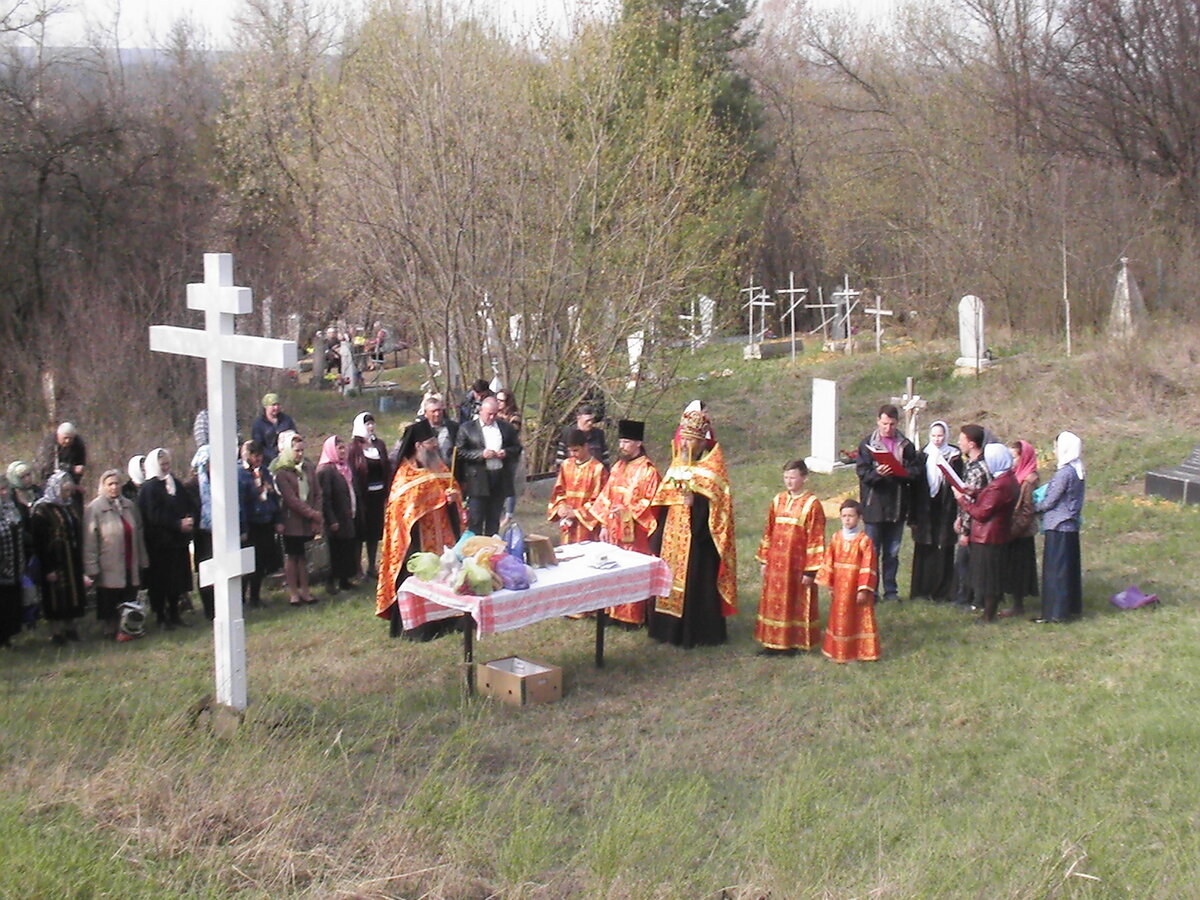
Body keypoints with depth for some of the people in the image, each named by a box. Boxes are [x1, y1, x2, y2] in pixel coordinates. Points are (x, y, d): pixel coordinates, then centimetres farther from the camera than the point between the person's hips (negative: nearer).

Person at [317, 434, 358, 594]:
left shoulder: (345, 467, 11)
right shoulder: (326, 470, -14)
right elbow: (325, 498, -17)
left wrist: (355, 512, 10)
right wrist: (331, 520, -19)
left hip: (349, 517, 8)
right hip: (338, 520, -8)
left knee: (349, 548, 10)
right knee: (337, 550, -1)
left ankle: (345, 579, 20)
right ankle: (332, 582, 9)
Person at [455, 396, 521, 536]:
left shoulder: (506, 428, 12)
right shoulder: (467, 429, 2)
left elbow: (517, 448, 17)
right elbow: (460, 452, -4)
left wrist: (506, 452, -4)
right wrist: (481, 454, -15)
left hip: (500, 481, 3)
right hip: (478, 481, -3)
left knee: (494, 519, 9)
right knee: (475, 520, -2)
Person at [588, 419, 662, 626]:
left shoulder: (648, 471, -9)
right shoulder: (617, 468, 11)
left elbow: (651, 503, -13)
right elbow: (605, 498, 14)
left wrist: (628, 510, -24)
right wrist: (604, 525, 8)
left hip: (635, 533, -6)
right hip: (614, 531, 6)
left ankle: (634, 616, 7)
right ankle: (615, 612, 18)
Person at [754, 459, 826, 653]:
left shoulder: (811, 504, -9)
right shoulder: (778, 500, 7)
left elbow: (816, 538, -10)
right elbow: (769, 532, 12)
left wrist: (810, 570, -13)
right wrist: (764, 560, 10)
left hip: (798, 563, -5)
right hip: (776, 563, 5)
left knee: (797, 601, 4)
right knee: (774, 601, 10)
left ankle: (796, 641, 15)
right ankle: (774, 641, 20)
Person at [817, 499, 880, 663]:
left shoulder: (864, 540, -12)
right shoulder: (837, 537, 3)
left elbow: (868, 567, -13)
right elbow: (829, 561, 6)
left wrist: (864, 590, -16)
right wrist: (829, 585, 4)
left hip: (856, 587, -5)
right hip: (840, 587, 5)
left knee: (858, 618, 3)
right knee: (840, 617, 13)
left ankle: (860, 651, 13)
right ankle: (839, 650, 25)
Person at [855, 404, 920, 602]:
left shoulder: (905, 445, 7)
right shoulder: (868, 444, 0)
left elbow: (916, 471, 3)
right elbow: (862, 472, -7)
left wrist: (901, 472, -18)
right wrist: (877, 473, -27)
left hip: (897, 506, 3)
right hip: (874, 506, -2)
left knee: (892, 552, 10)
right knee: (872, 552, 3)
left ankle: (891, 591, 19)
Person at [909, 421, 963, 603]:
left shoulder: (954, 457, 1)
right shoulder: (922, 456, 6)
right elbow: (915, 485, 5)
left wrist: (957, 516, -10)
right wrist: (913, 516, 1)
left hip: (945, 511, -2)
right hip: (925, 511, 2)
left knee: (944, 552, 0)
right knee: (923, 551, 3)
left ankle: (942, 592, 7)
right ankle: (921, 589, 13)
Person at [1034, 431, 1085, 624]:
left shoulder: (1064, 473, -19)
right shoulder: (1077, 471, 8)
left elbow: (1049, 502, -15)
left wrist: (1033, 507, 2)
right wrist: (1040, 503, 10)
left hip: (1058, 528, -9)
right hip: (1071, 526, 9)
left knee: (1055, 569, -3)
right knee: (1070, 568, 16)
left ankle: (1055, 612, -1)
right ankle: (1071, 606, 24)